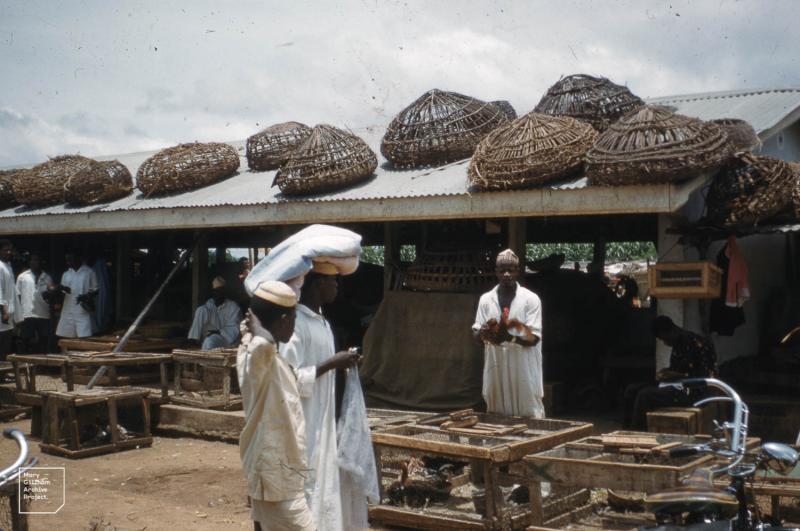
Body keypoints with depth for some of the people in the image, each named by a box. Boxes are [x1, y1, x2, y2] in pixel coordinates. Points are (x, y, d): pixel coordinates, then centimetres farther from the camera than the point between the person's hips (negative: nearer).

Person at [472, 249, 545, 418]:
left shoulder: (531, 299, -4)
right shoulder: (486, 299, 7)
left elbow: (534, 338, -8)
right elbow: (477, 333, 5)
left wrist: (509, 337, -25)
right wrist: (486, 331, -18)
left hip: (524, 373, -3)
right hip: (496, 372, 3)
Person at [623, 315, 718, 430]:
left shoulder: (696, 343, -14)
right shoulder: (678, 344, 13)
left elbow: (705, 375, -17)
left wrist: (676, 375, -20)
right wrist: (666, 372, 4)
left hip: (692, 391, -9)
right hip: (678, 387, 9)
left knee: (645, 395, -26)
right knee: (632, 390, -2)